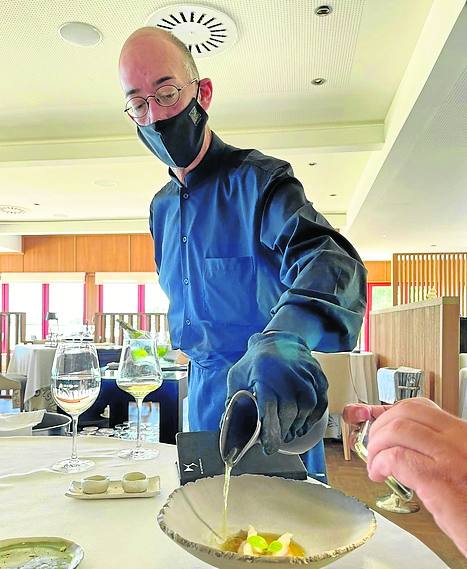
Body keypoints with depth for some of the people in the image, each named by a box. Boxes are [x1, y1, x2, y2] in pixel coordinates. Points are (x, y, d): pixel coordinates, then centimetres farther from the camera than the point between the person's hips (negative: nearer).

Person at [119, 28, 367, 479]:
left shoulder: (258, 180, -16)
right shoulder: (161, 206, 8)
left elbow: (328, 258, -35)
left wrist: (285, 339, -54)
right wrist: (195, 354, 11)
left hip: (276, 401, -6)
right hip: (203, 392, 7)